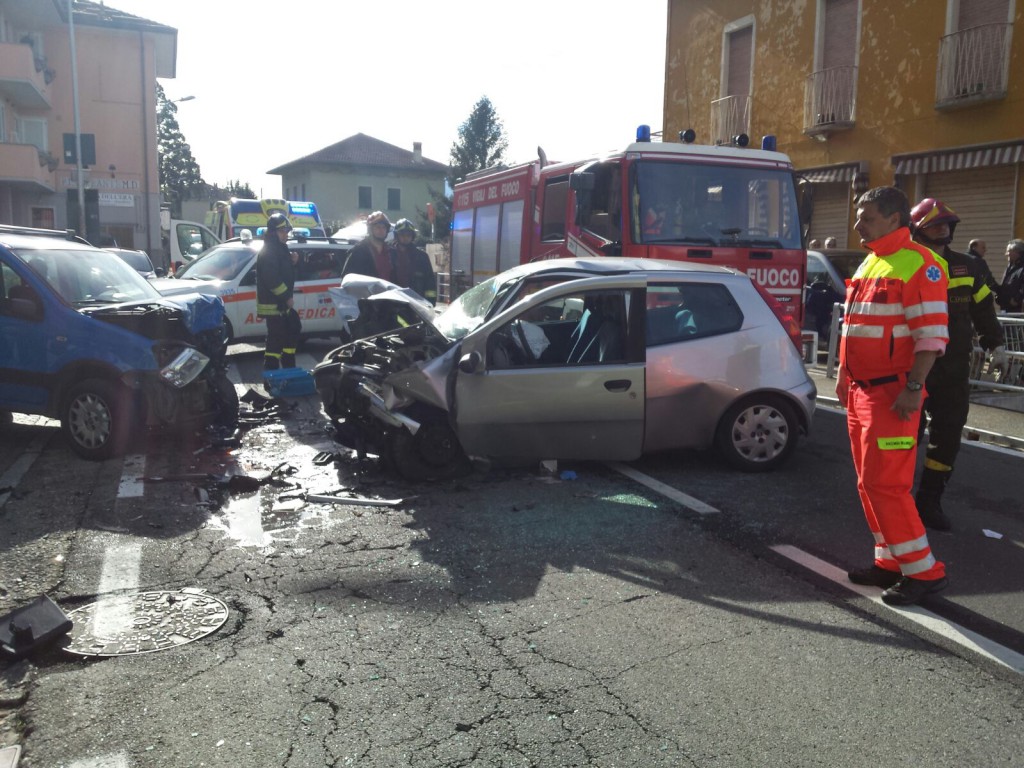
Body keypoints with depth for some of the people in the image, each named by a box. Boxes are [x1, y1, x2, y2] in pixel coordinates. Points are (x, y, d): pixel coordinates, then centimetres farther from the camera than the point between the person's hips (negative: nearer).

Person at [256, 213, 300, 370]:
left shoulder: (280, 248, 15)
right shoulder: (268, 252, -17)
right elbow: (272, 279, -25)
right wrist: (287, 297, -21)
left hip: (282, 303, 11)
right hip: (272, 304, -11)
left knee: (293, 330, 21)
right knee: (276, 339, -9)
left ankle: (289, 368, 31)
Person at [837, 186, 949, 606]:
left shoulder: (918, 264, -11)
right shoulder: (869, 264, 16)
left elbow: (932, 335, -18)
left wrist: (913, 388, -23)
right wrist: (845, 376, 19)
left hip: (892, 394, -9)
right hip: (861, 392, 9)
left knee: (884, 483, -8)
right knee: (869, 482, 12)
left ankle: (923, 570, 5)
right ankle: (891, 561, 24)